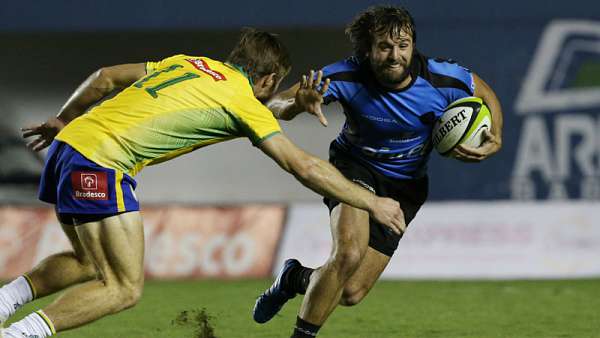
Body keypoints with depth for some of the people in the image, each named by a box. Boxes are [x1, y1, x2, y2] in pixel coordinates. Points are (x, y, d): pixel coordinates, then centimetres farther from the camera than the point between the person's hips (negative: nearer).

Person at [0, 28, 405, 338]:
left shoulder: (188, 63, 19)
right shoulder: (245, 103, -1)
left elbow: (105, 77, 25)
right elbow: (304, 167, -2)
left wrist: (63, 120, 39)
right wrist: (373, 203, 7)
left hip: (69, 141, 8)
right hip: (100, 163, -8)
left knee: (90, 263, 24)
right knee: (124, 289, -5)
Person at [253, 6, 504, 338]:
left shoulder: (443, 78, -22)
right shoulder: (348, 76, -27)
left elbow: (486, 94, 0)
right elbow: (276, 104, -28)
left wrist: (495, 142, -17)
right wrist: (297, 104, -51)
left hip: (404, 185, 3)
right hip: (355, 166, -2)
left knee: (351, 294, -1)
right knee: (349, 253, -33)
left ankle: (295, 278, 33)